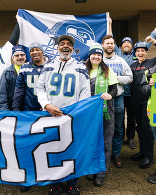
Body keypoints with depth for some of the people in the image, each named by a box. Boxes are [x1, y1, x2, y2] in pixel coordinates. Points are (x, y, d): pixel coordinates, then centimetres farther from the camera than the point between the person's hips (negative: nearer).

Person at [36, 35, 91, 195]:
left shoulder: (81, 68, 9)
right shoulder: (48, 68, 13)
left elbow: (85, 92, 5)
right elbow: (40, 88, 9)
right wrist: (47, 105, -9)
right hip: (51, 115, 2)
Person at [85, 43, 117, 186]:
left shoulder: (108, 71, 4)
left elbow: (114, 89, 1)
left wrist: (110, 95, -20)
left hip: (105, 111, -1)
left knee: (104, 142, 3)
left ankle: (101, 173, 20)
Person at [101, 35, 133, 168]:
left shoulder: (121, 61, 10)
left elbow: (130, 77, 8)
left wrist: (117, 78, -8)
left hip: (118, 98, 2)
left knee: (118, 128, 9)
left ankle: (116, 153, 24)